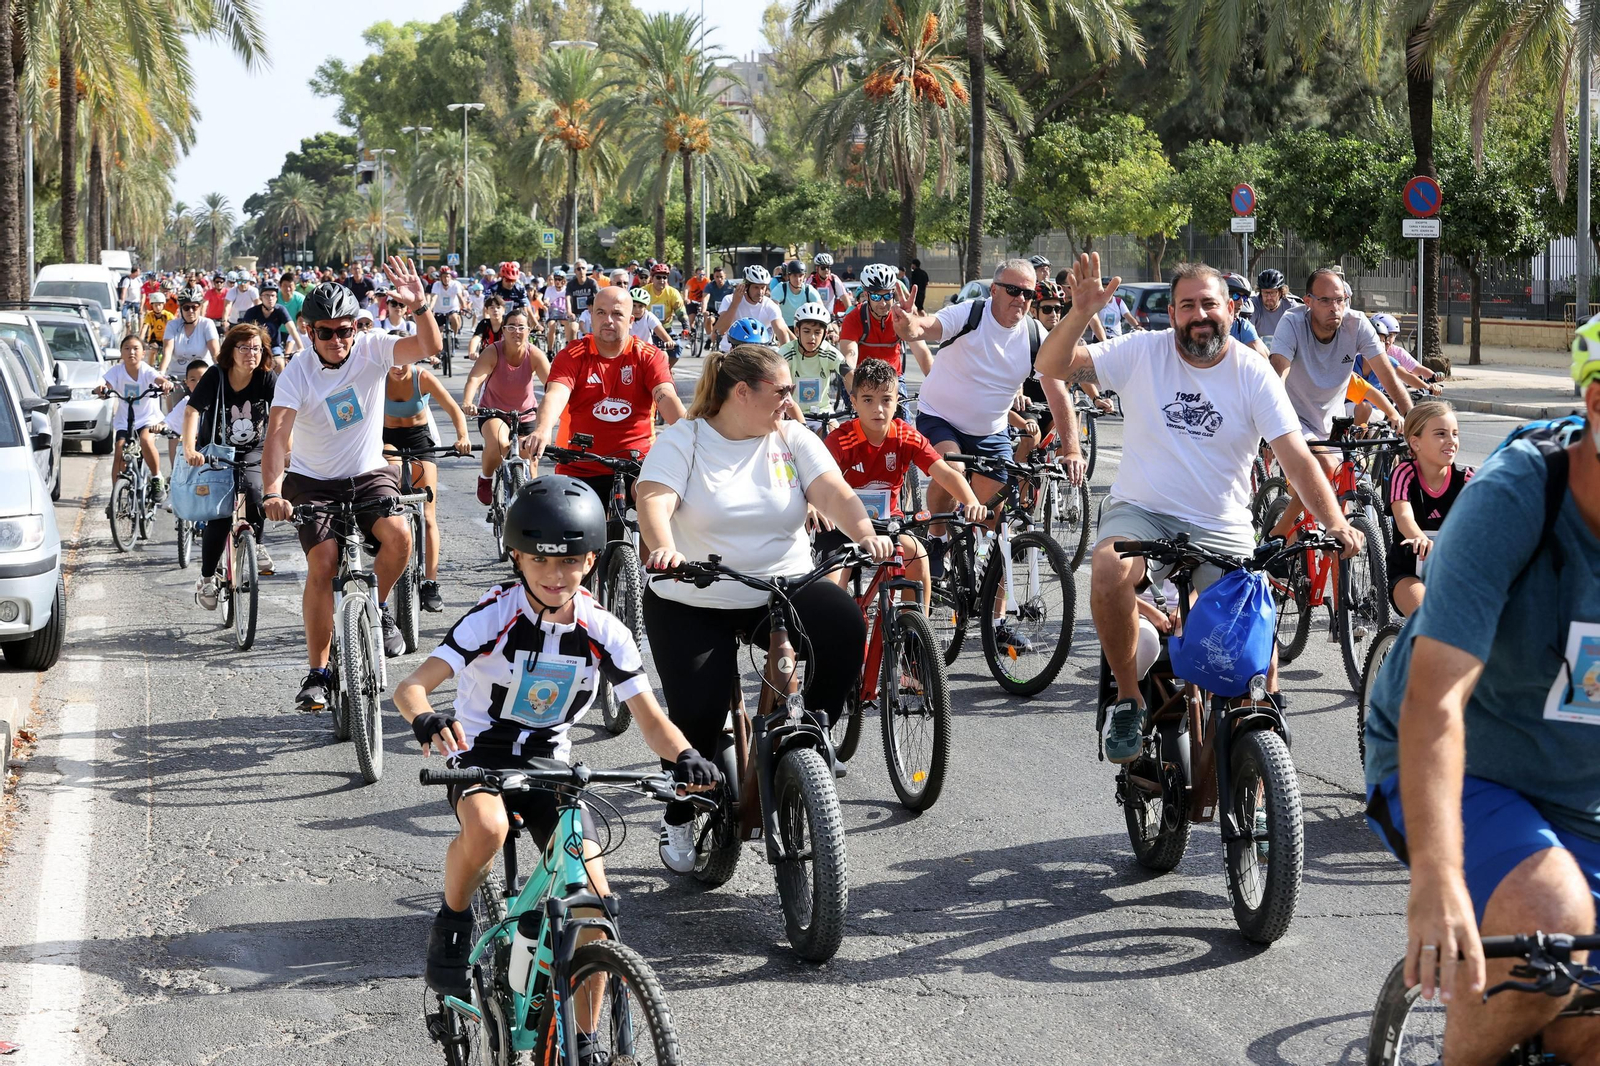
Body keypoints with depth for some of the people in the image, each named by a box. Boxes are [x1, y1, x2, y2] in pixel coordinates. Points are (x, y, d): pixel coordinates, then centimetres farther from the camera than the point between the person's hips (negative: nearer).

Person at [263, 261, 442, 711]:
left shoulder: (372, 349, -11)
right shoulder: (297, 373, -16)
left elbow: (428, 346, -24)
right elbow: (277, 432, -29)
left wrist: (420, 307, -44)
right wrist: (272, 492, -44)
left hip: (369, 474, 1)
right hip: (313, 481, -1)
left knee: (399, 534, -27)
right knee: (323, 564, -19)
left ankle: (378, 607, 3)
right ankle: (317, 673, -6)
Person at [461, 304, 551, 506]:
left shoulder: (534, 355, -18)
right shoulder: (492, 352, -22)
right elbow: (475, 378, -37)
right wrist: (467, 402, -57)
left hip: (525, 414, 2)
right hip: (493, 413, -2)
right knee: (498, 443, -33)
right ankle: (486, 479, -5)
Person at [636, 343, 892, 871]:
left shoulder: (793, 439, 5)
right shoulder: (683, 440, -5)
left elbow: (834, 492, -9)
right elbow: (654, 499, -21)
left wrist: (866, 534, -30)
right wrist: (663, 548, -43)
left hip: (783, 590, 2)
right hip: (692, 606, -2)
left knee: (845, 629, -28)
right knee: (696, 714, -15)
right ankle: (678, 821, 14)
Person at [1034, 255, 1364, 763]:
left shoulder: (1253, 373, -3)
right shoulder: (1142, 351, -4)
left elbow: (1297, 458, -9)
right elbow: (1053, 366, -11)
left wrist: (1336, 524, -24)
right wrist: (1081, 313, -30)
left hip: (1221, 527, 1)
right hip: (1140, 511, -1)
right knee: (1109, 570, -33)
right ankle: (1129, 699, -14)